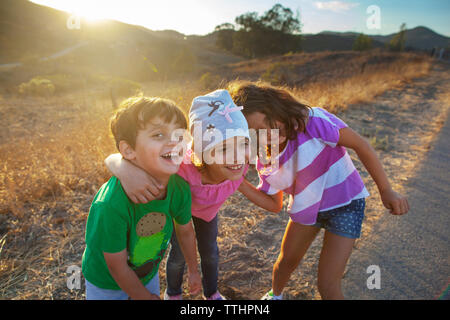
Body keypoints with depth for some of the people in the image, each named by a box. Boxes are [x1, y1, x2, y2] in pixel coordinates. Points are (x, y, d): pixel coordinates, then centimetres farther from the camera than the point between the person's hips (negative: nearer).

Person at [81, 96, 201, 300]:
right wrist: (146, 297, -10)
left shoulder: (180, 189, -24)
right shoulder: (111, 205, -40)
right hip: (106, 284, -3)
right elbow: (117, 267, -25)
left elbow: (185, 231, -4)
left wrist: (193, 270, 11)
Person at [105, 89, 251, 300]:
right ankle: (173, 294, 48)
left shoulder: (242, 160, -40)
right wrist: (127, 169, -69)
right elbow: (112, 160, -50)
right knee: (179, 253, 11)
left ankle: (212, 293, 51)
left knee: (210, 252, 19)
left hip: (209, 208, 3)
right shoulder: (183, 169, -50)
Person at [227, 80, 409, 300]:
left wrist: (386, 191, -18)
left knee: (327, 285, -6)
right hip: (307, 207, 5)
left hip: (344, 204, -4)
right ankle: (275, 295, 54)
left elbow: (359, 144, -20)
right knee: (286, 261, 22)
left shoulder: (311, 120, -28)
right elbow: (274, 204, -1)